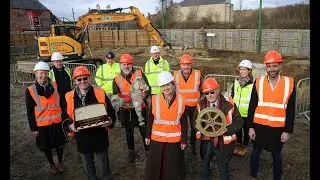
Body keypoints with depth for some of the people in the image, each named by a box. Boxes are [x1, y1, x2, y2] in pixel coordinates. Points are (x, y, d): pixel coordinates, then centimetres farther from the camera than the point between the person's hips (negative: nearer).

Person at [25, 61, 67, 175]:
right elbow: (30, 112, -6)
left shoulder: (55, 86, -5)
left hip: (57, 122, 1)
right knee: (46, 147, 15)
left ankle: (60, 162, 40)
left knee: (59, 144, 16)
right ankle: (52, 164, 39)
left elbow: (62, 103, 1)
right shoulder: (30, 91, -10)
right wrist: (33, 128, -5)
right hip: (42, 124, -1)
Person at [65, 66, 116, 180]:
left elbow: (111, 112, -1)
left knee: (103, 166, 10)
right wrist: (71, 126, -14)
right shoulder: (69, 97, -2)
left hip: (99, 137, -2)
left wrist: (109, 121, -21)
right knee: (88, 168, 22)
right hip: (82, 138, 2)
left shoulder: (100, 93, -6)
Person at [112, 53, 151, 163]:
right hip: (126, 110, 2)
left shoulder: (139, 73, -8)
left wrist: (145, 94, -29)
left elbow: (148, 88, -8)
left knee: (144, 130, 11)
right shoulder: (117, 79, -2)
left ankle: (148, 150, 31)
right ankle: (131, 151, 38)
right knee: (129, 132, 19)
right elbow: (116, 96, 3)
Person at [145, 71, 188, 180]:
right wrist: (147, 135, 4)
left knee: (173, 167, 12)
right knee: (155, 165, 14)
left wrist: (184, 140, -1)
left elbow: (184, 122, -3)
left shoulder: (181, 100, -9)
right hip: (157, 138, 1)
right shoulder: (155, 99, -8)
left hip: (174, 140, -1)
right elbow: (150, 119, 1)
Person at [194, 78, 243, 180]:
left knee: (223, 166, 15)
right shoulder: (201, 104, -5)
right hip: (206, 140, 4)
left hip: (223, 141, -3)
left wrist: (227, 130, -24)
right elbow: (195, 120, 6)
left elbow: (238, 121, -9)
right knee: (205, 163, 24)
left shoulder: (229, 104, -15)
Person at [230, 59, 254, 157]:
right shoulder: (236, 81, 2)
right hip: (236, 111, 5)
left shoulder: (253, 84, -14)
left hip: (247, 113, -4)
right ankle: (238, 145, 35)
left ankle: (244, 146, 30)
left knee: (246, 130, 13)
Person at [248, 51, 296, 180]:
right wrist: (250, 127, -4)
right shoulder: (258, 81, -5)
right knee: (256, 152, 15)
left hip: (278, 128, 0)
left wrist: (287, 130, -3)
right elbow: (252, 106, -2)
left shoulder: (290, 83, -6)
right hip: (259, 126, 1)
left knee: (276, 155, 16)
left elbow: (291, 110, -2)